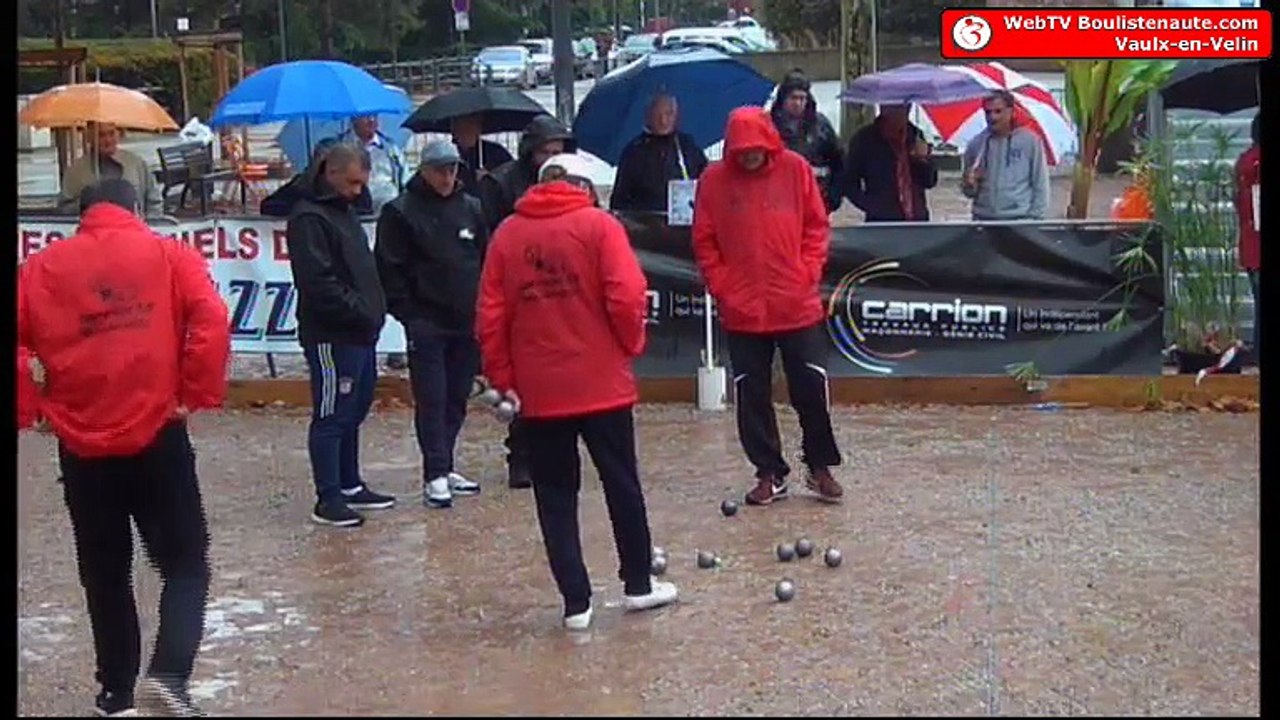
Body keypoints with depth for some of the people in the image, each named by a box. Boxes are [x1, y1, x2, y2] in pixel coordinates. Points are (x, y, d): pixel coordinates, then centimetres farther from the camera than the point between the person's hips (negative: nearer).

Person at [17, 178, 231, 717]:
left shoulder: (41, 268, 7)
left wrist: (30, 409, 6)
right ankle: (168, 675, -9)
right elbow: (212, 322, -12)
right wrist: (196, 394, -5)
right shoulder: (169, 254, 2)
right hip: (158, 437, -2)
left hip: (81, 447, 2)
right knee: (186, 564, 9)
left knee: (105, 577, 15)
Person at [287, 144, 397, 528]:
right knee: (331, 417, -4)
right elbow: (319, 283, -22)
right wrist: (360, 311, -19)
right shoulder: (309, 218, -14)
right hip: (332, 336, -10)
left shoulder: (345, 212, 18)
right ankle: (328, 499, 2)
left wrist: (375, 310, 13)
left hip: (360, 333, 10)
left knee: (354, 413, 16)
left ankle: (350, 486, 27)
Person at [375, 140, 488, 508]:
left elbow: (487, 260, 16)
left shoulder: (471, 209, 10)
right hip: (427, 322, -5)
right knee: (431, 399, -5)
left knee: (457, 399, 10)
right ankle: (435, 475, -2)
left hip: (468, 322, 5)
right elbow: (389, 268, -5)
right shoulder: (401, 212, -3)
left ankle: (444, 467, 20)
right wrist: (406, 312, -10)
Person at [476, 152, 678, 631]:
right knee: (622, 484, 13)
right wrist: (631, 345, 5)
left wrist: (503, 378, 8)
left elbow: (489, 316, 1)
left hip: (538, 390, 2)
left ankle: (576, 603, 9)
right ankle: (638, 585, 25)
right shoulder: (599, 225, -4)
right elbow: (626, 298, -13)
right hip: (602, 383, -2)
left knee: (555, 496, 9)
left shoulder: (507, 234, 4)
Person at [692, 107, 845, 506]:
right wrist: (721, 286, -3)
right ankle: (769, 473, 19)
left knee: (812, 387, 3)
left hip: (797, 305, -1)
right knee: (752, 395, 6)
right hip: (742, 310, 1)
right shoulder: (714, 180, -2)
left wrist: (808, 273, -4)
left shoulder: (796, 169, -2)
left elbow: (817, 225, 3)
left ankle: (820, 467, 21)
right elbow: (704, 241, 3)